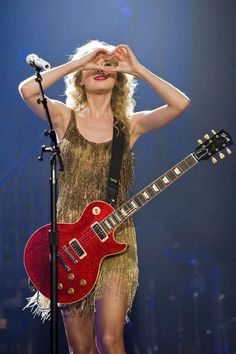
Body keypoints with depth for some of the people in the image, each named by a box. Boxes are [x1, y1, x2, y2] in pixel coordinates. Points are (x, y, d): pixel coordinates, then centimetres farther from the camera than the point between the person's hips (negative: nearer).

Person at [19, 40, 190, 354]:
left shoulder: (130, 124, 8)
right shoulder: (65, 117, 6)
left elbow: (180, 104, -7)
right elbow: (27, 90, -13)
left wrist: (137, 69, -3)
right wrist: (78, 62, -8)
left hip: (116, 238, 0)